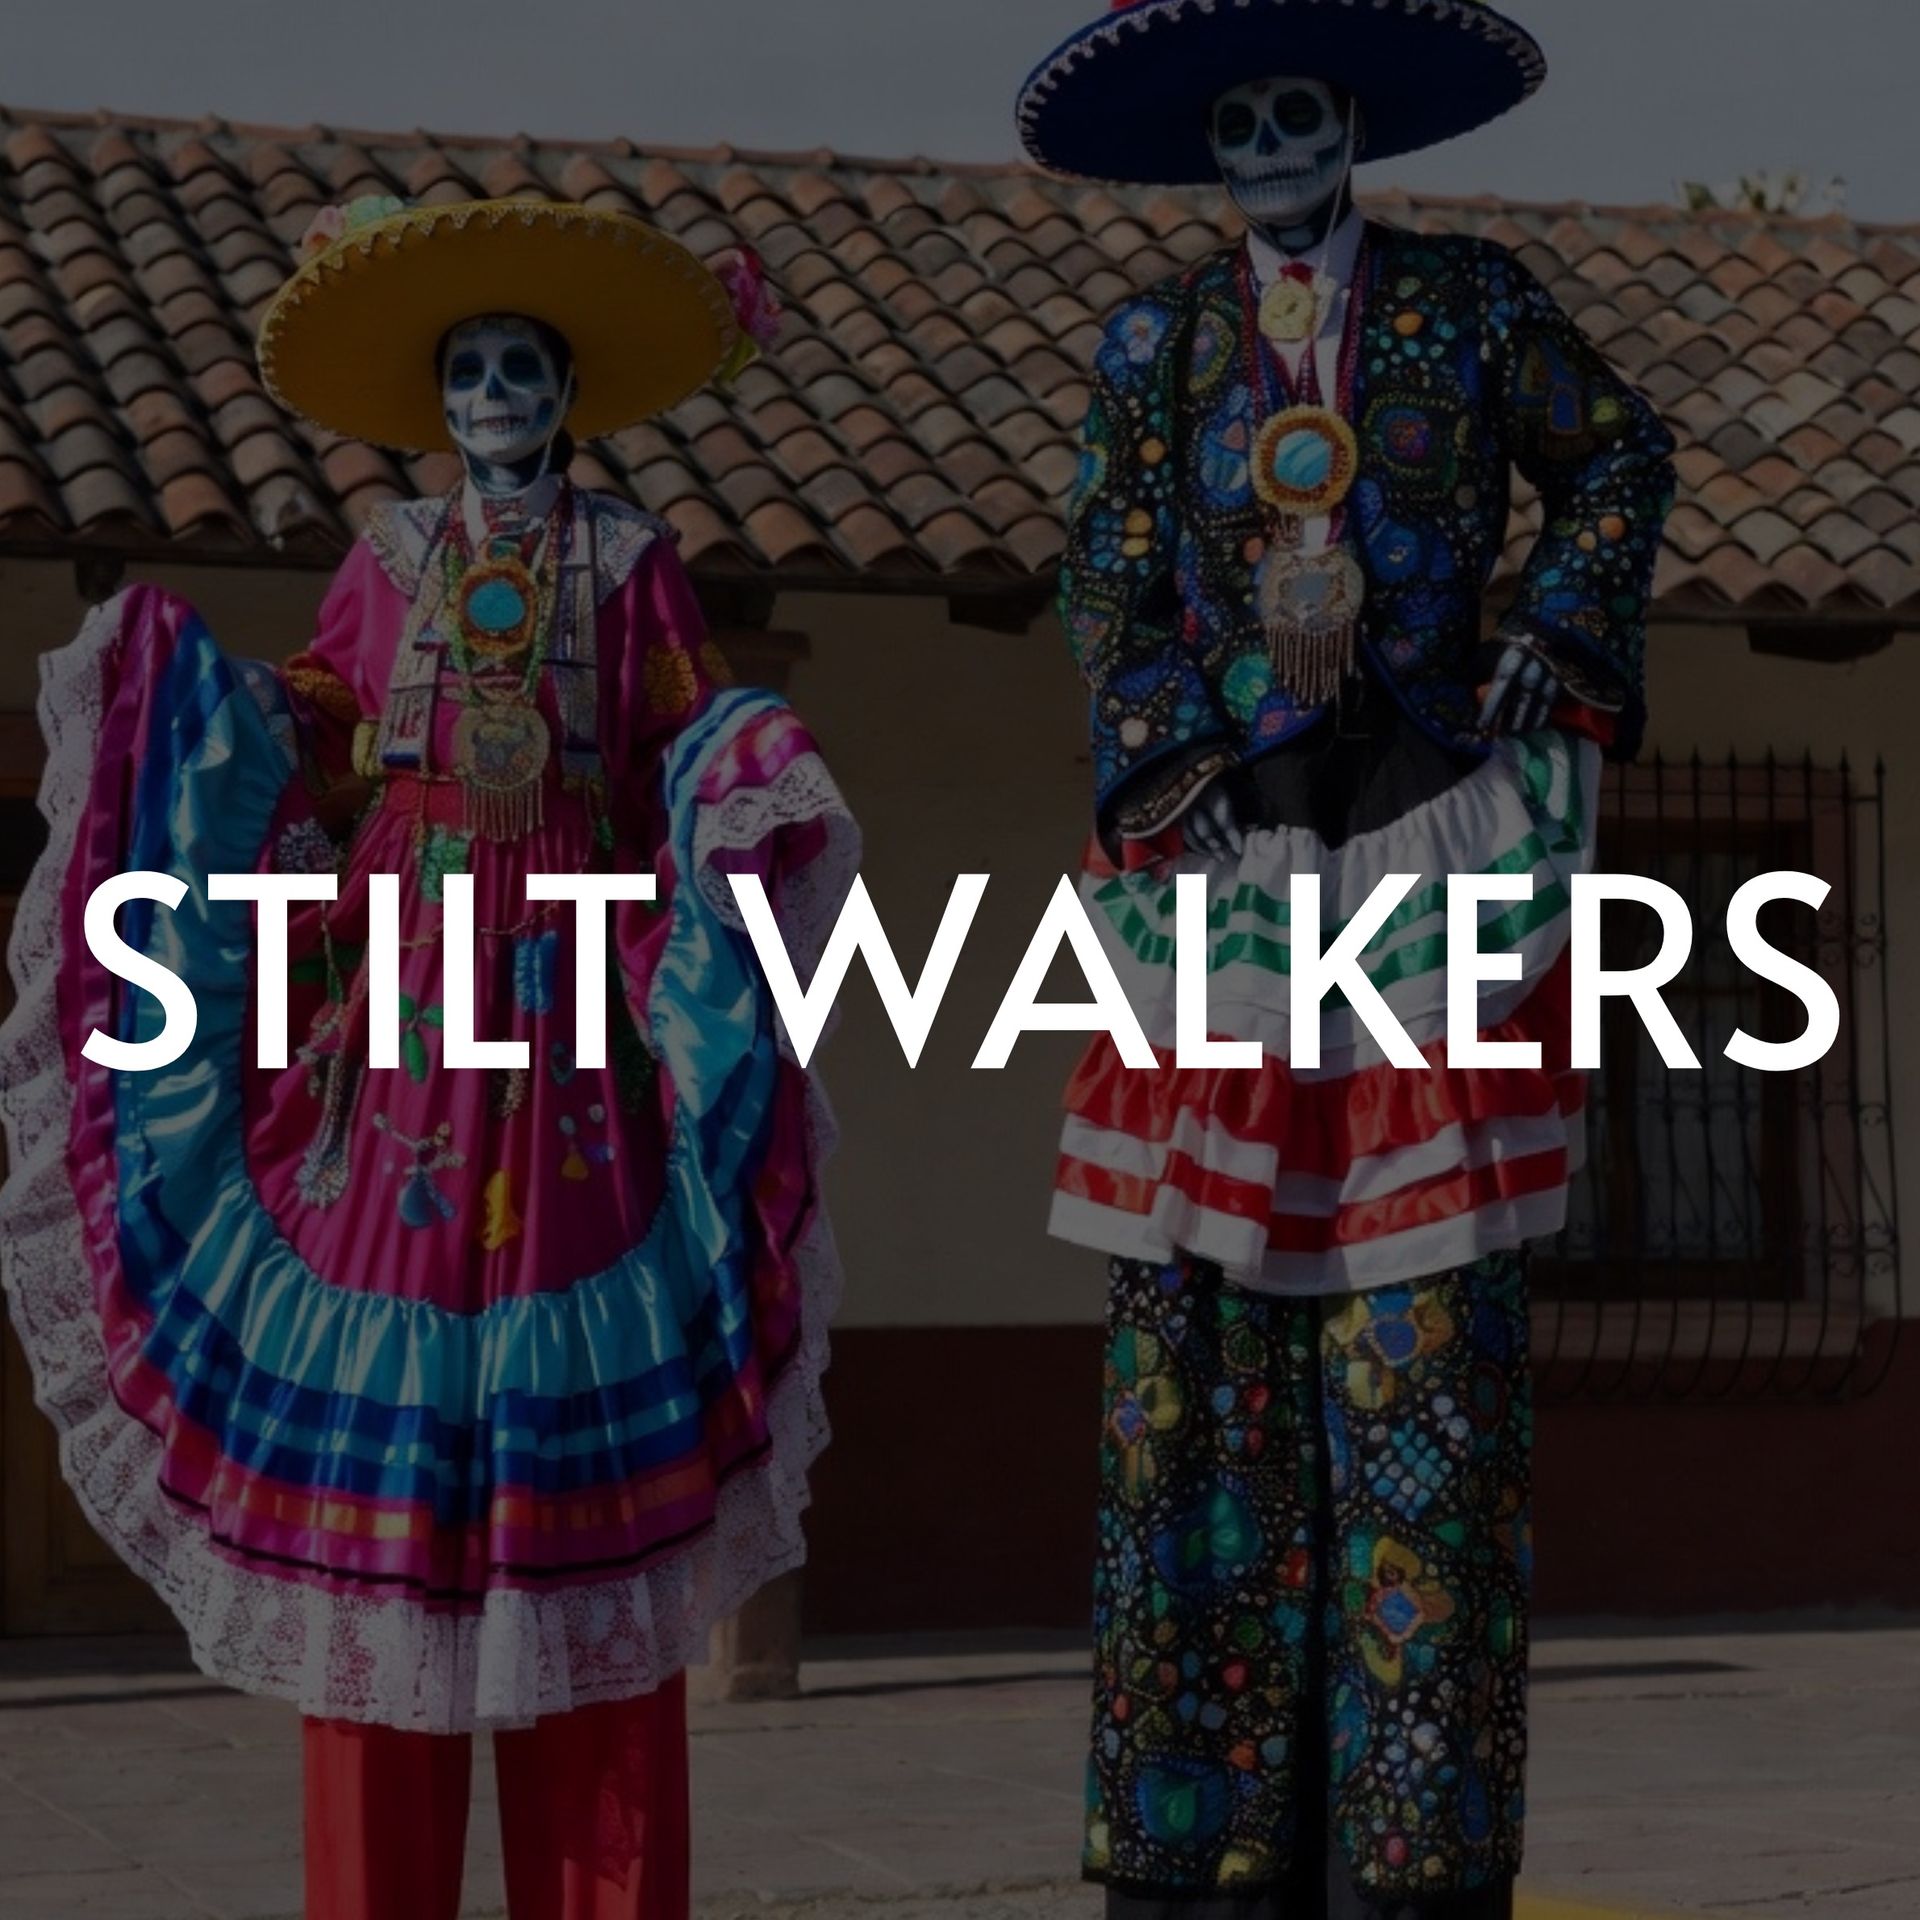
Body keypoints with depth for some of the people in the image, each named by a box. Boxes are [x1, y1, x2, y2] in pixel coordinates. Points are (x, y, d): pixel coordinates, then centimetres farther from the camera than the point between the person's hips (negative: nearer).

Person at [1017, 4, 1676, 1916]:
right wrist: (1177, 771, -9)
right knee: (1199, 1323, -2)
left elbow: (1619, 456, 16)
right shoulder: (1154, 343, 9)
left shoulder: (1470, 299, 5)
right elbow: (1109, 579, 5)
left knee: (1426, 1338, -3)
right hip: (1228, 865, 2)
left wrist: (1557, 618, 1)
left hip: (1435, 835, -1)